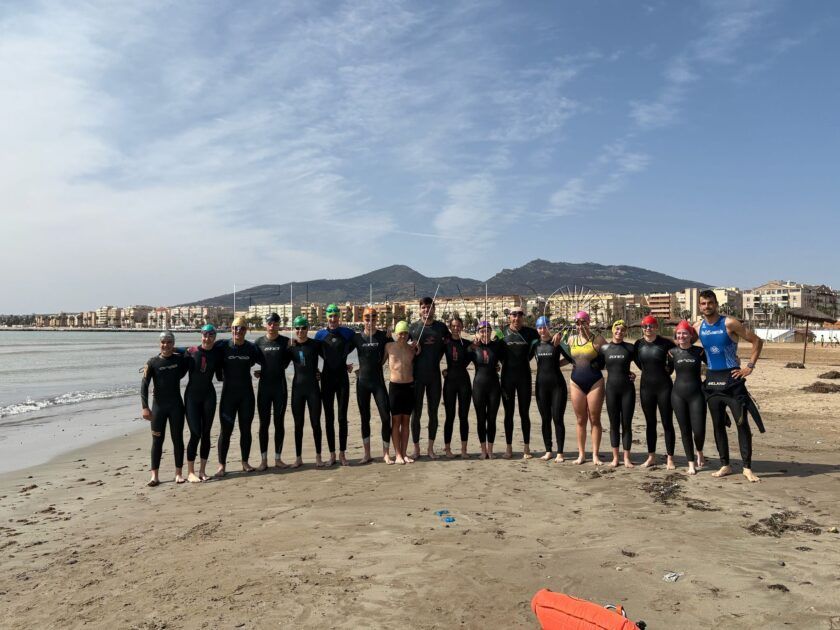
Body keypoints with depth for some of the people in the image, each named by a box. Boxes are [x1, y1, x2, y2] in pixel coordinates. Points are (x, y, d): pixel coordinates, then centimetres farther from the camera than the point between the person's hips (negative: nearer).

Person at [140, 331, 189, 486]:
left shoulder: (180, 359, 0)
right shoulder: (152, 362, -4)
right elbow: (144, 385, -9)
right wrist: (145, 407, -18)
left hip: (176, 405, 1)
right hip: (158, 405, -1)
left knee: (177, 439, 5)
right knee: (157, 440, 2)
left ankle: (178, 473, 14)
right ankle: (154, 475, 8)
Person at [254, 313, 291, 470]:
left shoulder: (285, 342, 1)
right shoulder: (259, 342, 3)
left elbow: (286, 361, 8)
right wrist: (257, 370, -4)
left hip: (280, 386, 0)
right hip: (264, 385, 1)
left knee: (279, 423, 5)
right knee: (264, 423, 4)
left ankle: (278, 458, 14)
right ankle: (263, 459, 11)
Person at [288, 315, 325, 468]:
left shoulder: (315, 344, -2)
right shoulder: (291, 345, 5)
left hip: (313, 387, -2)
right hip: (297, 387, 2)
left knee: (315, 423, 2)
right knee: (298, 424, 7)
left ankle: (318, 456, 14)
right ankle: (298, 458, 17)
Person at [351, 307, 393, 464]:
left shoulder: (384, 336, 0)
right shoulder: (357, 337, 3)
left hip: (378, 381, -1)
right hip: (362, 382, 1)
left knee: (386, 417, -5)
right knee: (365, 418, 8)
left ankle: (386, 454, 7)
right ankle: (367, 454, 17)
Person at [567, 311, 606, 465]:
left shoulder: (597, 339, -4)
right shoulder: (571, 339, 7)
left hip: (595, 383, -3)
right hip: (577, 383, 3)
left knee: (595, 420, 3)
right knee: (580, 420, 8)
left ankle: (595, 455, 11)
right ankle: (581, 454, 15)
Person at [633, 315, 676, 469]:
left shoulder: (665, 343, -9)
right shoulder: (638, 345, 2)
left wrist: (668, 368, -5)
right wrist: (649, 370, 8)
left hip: (664, 387, -3)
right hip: (646, 387, 4)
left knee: (667, 423, 2)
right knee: (650, 423, 11)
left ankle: (670, 458, 11)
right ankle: (651, 457, 21)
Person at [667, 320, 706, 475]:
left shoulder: (699, 351, -2)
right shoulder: (673, 352, 2)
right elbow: (668, 370, 14)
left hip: (696, 394, -1)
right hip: (678, 395, 2)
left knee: (699, 430, -7)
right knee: (685, 430, 6)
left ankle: (700, 452, 26)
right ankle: (691, 463, 19)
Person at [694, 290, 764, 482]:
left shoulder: (729, 323, -9)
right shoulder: (698, 327, 4)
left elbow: (757, 341, -5)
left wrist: (750, 366, -10)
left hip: (732, 378, -4)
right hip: (712, 379, 4)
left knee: (742, 423, -4)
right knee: (718, 424, 8)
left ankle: (747, 468, 3)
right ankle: (725, 466, 17)